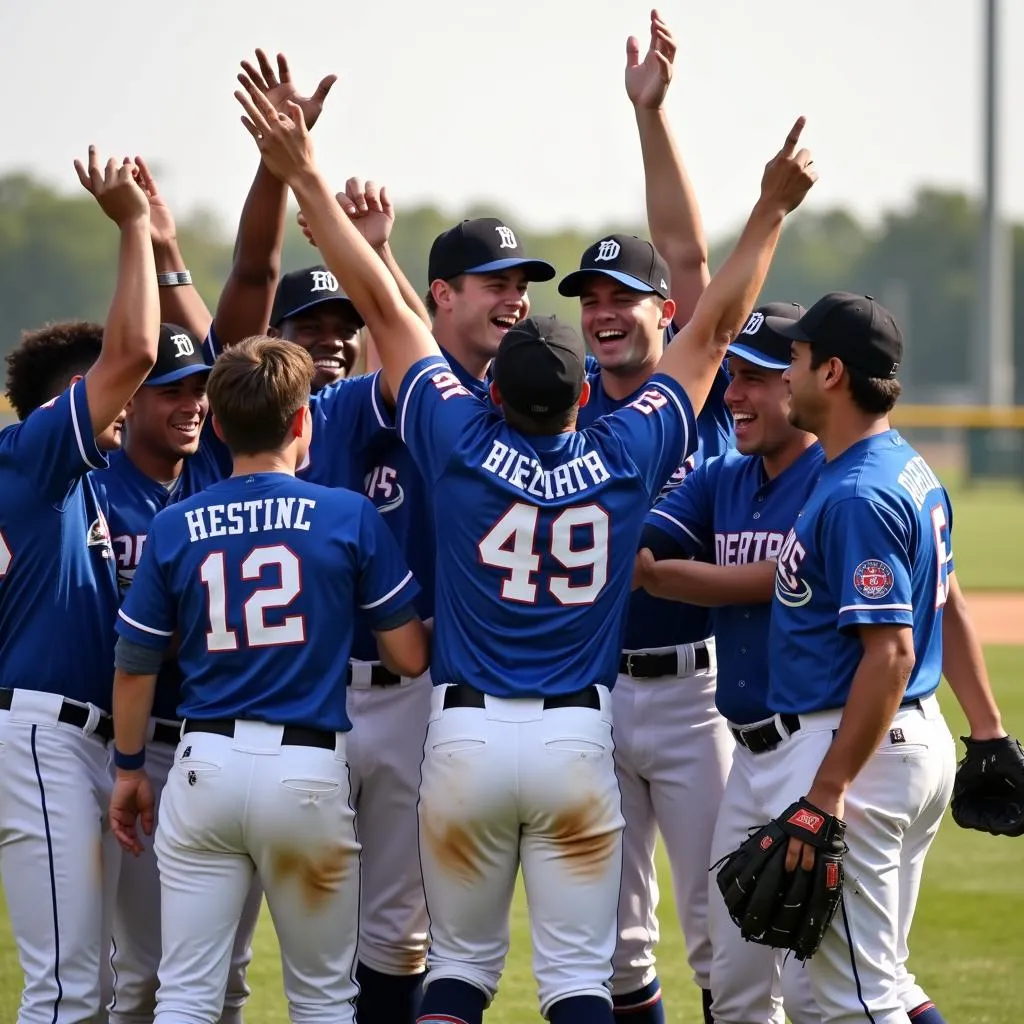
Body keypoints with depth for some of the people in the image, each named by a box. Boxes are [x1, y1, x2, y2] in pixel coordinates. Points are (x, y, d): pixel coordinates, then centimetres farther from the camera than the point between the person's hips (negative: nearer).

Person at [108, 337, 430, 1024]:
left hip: (206, 766, 1)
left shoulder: (175, 528, 2)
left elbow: (135, 667, 7)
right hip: (309, 769, -1)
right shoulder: (350, 517, -4)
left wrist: (130, 769, 21)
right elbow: (410, 657, -1)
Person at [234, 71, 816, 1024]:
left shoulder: (462, 444, -5)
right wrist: (772, 210, 13)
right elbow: (714, 327, 6)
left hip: (464, 734, 0)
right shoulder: (626, 458, -2)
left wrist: (304, 175, 4)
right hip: (578, 736, 0)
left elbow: (381, 304, 0)